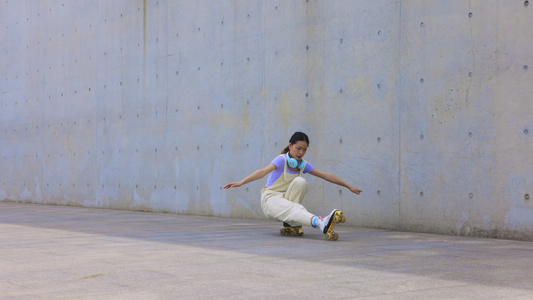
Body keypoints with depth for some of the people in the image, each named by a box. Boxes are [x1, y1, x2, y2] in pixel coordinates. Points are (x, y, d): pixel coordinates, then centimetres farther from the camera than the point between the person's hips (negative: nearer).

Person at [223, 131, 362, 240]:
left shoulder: (304, 165, 5)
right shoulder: (282, 159, -12)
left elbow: (327, 176, 10)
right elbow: (263, 171, -27)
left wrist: (349, 187, 11)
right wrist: (241, 182, -42)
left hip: (288, 200, 6)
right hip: (271, 200, -6)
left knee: (300, 181, -24)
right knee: (295, 208, -37)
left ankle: (291, 224, -18)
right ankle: (322, 223, -67)